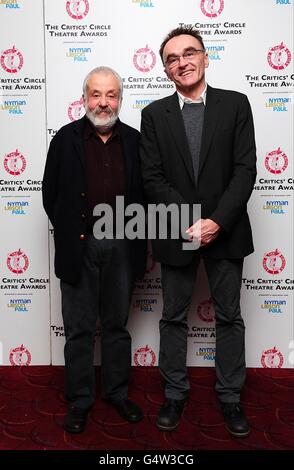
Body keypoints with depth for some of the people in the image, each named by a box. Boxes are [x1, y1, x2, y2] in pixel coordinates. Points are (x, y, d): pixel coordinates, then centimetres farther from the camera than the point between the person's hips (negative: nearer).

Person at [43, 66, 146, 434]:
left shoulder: (134, 140, 4)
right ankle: (80, 399, 25)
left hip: (122, 247, 2)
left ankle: (117, 392, 32)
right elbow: (50, 193, 4)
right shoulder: (65, 139, 0)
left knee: (117, 324, 15)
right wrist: (68, 233, 2)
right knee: (79, 328, 9)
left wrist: (139, 237, 2)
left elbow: (145, 192, 8)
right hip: (79, 248, -1)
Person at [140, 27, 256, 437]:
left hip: (226, 231, 0)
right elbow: (152, 178, -4)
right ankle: (175, 394, 29)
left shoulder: (235, 104, 1)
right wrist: (190, 221, -15)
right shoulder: (154, 114, 2)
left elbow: (245, 169, -6)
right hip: (176, 233, 1)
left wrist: (217, 221, -16)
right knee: (174, 317, 11)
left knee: (229, 317, 11)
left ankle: (230, 397, 29)